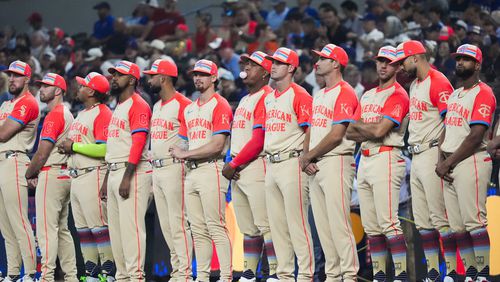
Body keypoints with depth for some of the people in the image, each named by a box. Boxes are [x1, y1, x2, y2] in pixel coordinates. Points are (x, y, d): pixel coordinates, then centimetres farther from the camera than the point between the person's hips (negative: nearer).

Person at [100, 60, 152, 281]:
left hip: (133, 172, -10)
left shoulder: (138, 105, -9)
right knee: (115, 229, 10)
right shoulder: (118, 108, 22)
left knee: (130, 225, -14)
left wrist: (127, 178, -24)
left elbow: (138, 143, -18)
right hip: (114, 172, 10)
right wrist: (107, 180, 21)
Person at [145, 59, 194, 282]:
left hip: (174, 169, -10)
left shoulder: (182, 105, -11)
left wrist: (185, 160, -17)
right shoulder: (156, 106, 18)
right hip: (156, 170, 10)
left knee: (178, 222, -11)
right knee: (165, 225, 10)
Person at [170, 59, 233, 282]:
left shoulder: (219, 105, -5)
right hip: (191, 172, 8)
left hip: (211, 170, -8)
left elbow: (218, 145, -13)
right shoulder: (189, 109, 21)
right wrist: (181, 153, 2)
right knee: (198, 230, 7)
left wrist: (186, 154, -11)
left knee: (216, 228, -12)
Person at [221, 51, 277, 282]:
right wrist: (231, 165, 5)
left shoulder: (266, 98, -10)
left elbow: (258, 141, -16)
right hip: (238, 171, 10)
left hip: (256, 166, -10)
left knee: (265, 225, -12)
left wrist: (234, 165, -12)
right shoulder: (245, 101, 21)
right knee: (248, 228, 12)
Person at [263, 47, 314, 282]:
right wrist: (267, 162, 17)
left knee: (297, 223, -10)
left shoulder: (300, 96, -9)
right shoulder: (268, 98, 17)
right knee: (276, 224, 9)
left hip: (292, 163, -9)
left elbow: (310, 132, -12)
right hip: (271, 165, 9)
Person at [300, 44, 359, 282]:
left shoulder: (344, 93, -9)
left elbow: (336, 136, -14)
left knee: (339, 223, -13)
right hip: (314, 166, 9)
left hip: (335, 162, -9)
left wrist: (309, 156, -7)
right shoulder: (318, 96, 20)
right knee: (322, 226, 7)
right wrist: (306, 157, 3)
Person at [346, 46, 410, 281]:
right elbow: (350, 132, 13)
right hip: (365, 161, 9)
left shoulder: (398, 95, -6)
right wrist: (373, 130, -5)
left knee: (388, 222, -15)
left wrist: (359, 126, 2)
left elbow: (380, 131, -16)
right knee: (371, 226, 7)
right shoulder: (367, 96, 20)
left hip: (386, 159, -8)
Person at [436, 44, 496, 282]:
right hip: (449, 166, 9)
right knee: (457, 226, 7)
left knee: (474, 222, -11)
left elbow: (475, 137, -15)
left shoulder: (483, 94, -9)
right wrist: (441, 161, 3)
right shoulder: (454, 95, 19)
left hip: (471, 162, -9)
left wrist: (449, 162, -12)